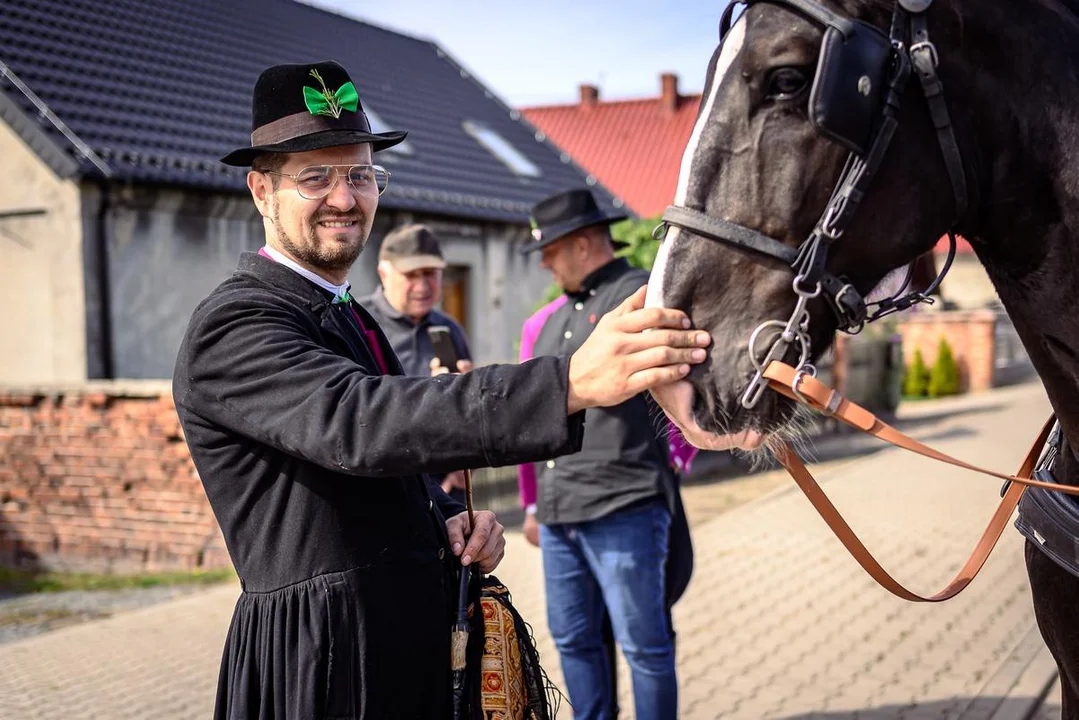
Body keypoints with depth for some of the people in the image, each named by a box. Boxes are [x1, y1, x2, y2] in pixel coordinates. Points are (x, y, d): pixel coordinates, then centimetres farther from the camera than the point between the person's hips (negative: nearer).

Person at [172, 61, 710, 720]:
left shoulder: (350, 318, 15)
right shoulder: (234, 327, -15)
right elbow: (353, 422, -34)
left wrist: (451, 523, -3)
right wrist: (573, 382, -43)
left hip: (415, 653, 9)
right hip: (319, 667, -8)